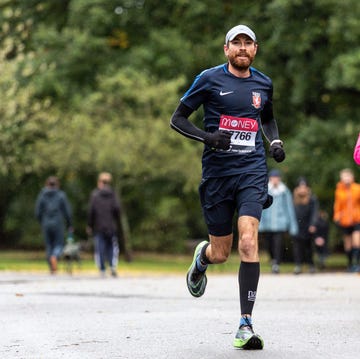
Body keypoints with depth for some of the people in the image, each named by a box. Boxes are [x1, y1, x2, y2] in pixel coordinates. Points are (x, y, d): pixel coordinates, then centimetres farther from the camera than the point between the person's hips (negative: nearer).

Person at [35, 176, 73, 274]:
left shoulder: (41, 195, 2)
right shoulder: (61, 195, -3)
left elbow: (37, 213, 2)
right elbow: (67, 211, -4)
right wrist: (69, 225, 7)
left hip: (46, 224, 2)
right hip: (58, 224, -2)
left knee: (49, 246, 12)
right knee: (59, 245, 6)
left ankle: (52, 269, 10)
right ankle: (54, 257, -26)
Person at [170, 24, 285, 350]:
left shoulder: (263, 84, 11)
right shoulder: (209, 79, 0)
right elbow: (177, 119, 2)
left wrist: (276, 142, 9)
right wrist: (208, 137, -15)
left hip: (252, 169, 1)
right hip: (217, 171, -1)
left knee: (248, 242, -18)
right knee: (221, 253, 4)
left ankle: (246, 325, -15)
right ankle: (202, 256, 45)